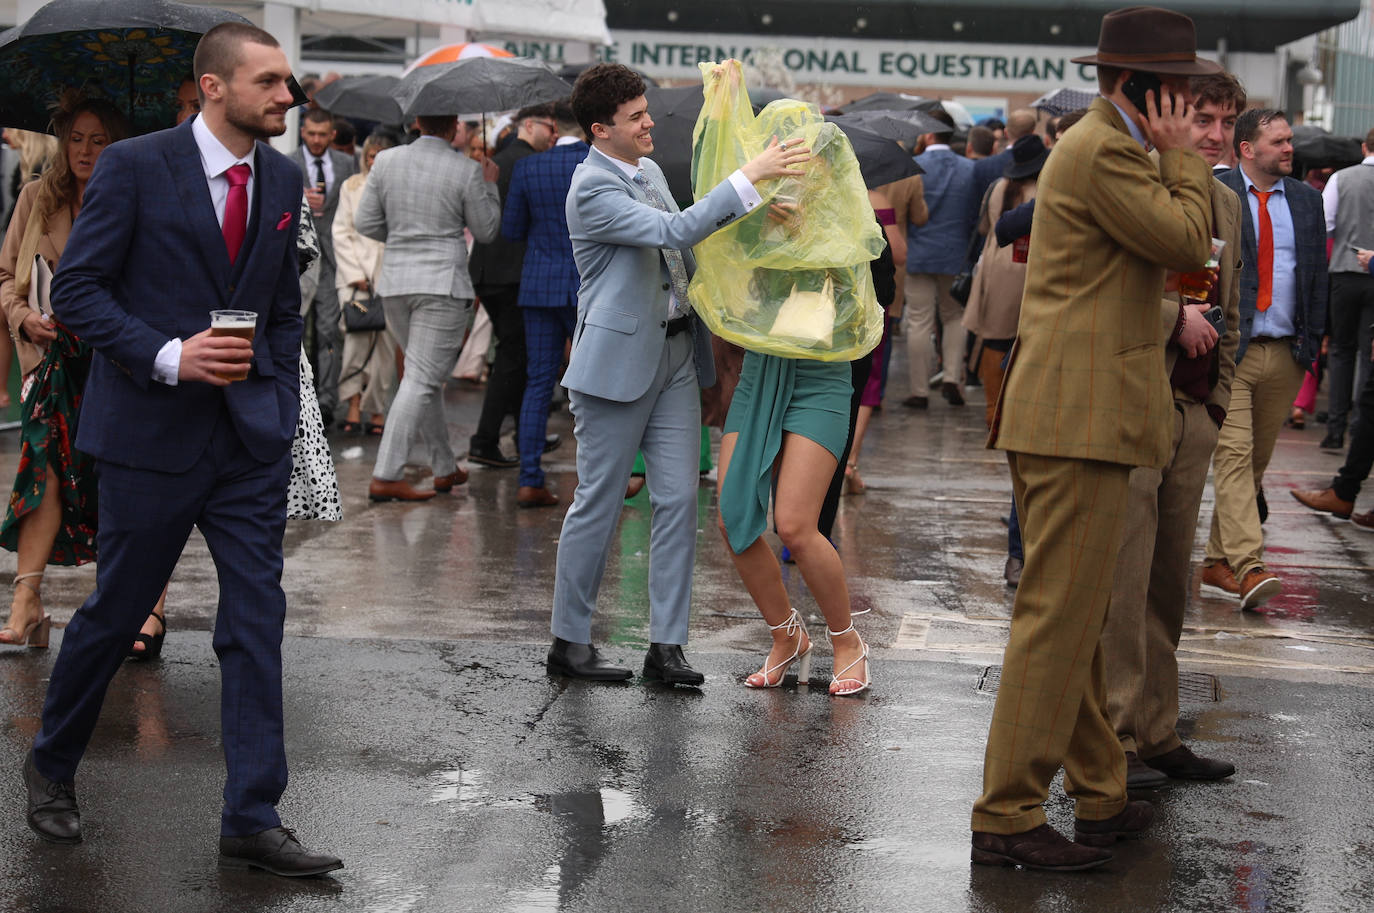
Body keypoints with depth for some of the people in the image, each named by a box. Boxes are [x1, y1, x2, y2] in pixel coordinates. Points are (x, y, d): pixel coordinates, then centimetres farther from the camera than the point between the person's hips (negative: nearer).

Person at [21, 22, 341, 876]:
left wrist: (281, 407, 9)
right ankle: (52, 767, 33)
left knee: (258, 620, -1)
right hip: (153, 430, -4)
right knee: (117, 612, 9)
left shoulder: (283, 179, 7)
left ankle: (252, 821, 4)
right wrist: (167, 356, -21)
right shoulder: (134, 166, -9)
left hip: (252, 438, 4)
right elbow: (77, 286, -10)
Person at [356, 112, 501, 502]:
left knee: (427, 375, 18)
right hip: (442, 283, -5)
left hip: (394, 281, 5)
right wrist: (490, 185, 15)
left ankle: (445, 468, 27)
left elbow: (365, 223, 6)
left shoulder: (386, 161, 3)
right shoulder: (466, 171, -8)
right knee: (421, 379, -6)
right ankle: (385, 476, -13)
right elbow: (486, 230, 2)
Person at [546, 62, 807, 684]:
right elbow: (675, 231, -26)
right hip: (619, 359, -8)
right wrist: (751, 176, -26)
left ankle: (666, 645, 8)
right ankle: (569, 642, 13)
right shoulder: (592, 188, -16)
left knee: (678, 499, 3)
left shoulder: (648, 170, 12)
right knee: (599, 503, 1)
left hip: (675, 352, 8)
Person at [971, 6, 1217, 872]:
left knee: (1080, 615, 16)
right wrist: (1181, 154, -3)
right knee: (1058, 616, -8)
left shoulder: (1100, 145, 21)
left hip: (1075, 415, 11)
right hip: (1080, 418, -11)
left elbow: (1192, 235, 23)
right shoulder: (1102, 152, -13)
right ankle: (1007, 816, -4)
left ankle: (1099, 795, 26)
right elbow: (1187, 242, -11)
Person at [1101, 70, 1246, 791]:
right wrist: (1173, 317, -17)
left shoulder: (1226, 204, 17)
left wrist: (1218, 398, 17)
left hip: (1194, 410, 8)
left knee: (1170, 578, 12)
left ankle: (1157, 735, 19)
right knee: (1122, 576, -5)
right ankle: (1111, 739, 2)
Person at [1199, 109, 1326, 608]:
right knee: (1234, 455, -13)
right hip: (1228, 347, -5)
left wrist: (1314, 338, 8)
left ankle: (1218, 562, 18)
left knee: (1256, 460, 9)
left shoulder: (1306, 200, 14)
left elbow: (1318, 274, 15)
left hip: (1286, 354, 5)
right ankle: (1248, 566, -20)